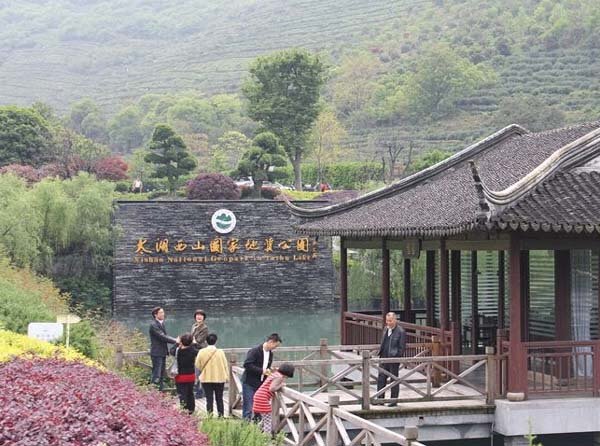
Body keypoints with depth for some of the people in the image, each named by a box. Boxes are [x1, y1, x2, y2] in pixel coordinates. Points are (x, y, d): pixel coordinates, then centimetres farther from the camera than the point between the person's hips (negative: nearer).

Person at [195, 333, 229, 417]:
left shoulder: (202, 352, -6)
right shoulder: (220, 352, -9)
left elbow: (198, 365, 1)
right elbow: (225, 365, -3)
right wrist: (227, 377, 7)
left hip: (206, 379, 0)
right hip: (219, 378, 0)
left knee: (209, 399, 4)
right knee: (219, 399, 10)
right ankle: (221, 416, 10)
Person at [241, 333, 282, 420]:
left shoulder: (270, 354, 10)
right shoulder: (255, 351, -15)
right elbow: (247, 365, -23)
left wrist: (269, 371, -1)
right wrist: (262, 371, -27)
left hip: (260, 384, 8)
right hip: (249, 383, -7)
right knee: (248, 408, -6)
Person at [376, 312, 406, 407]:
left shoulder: (401, 332, -11)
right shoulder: (385, 329, 11)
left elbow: (402, 347, -11)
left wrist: (397, 357, -15)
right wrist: (380, 353, 12)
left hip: (393, 359, -7)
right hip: (384, 358, 7)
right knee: (381, 378, 8)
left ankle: (394, 400, 12)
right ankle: (380, 398, 17)